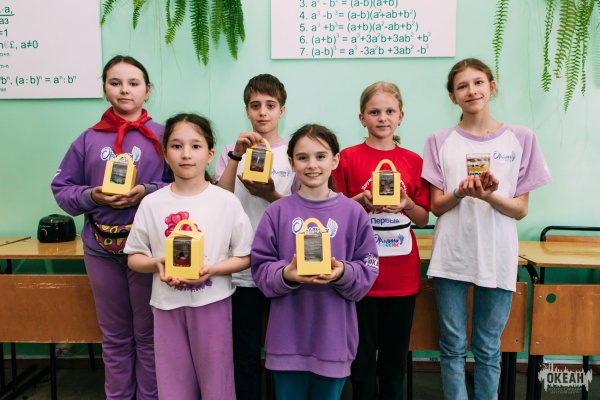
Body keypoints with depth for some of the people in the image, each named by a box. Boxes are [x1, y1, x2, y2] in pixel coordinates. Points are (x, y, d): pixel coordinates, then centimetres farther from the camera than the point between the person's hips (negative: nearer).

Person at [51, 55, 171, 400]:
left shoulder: (162, 135, -1)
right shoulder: (89, 139, 5)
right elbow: (62, 189, 7)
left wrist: (147, 191, -18)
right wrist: (92, 196, -12)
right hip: (101, 249, 3)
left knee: (148, 334, 10)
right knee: (114, 336, 18)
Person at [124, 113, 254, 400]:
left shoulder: (227, 202, -7)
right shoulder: (151, 204, -2)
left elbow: (244, 256, -2)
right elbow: (134, 257, 5)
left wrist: (213, 270, -18)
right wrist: (156, 264, -15)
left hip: (212, 304, -1)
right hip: (167, 305, 2)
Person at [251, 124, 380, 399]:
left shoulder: (353, 212, -3)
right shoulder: (278, 212, -3)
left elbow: (369, 271, -1)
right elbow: (260, 269, -2)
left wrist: (343, 273, -20)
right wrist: (286, 275, -21)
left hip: (334, 335, 0)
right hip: (287, 335, 0)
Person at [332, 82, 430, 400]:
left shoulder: (413, 161, 5)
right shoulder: (348, 158, -1)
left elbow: (423, 219, 8)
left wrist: (406, 204, -12)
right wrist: (362, 201, -16)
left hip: (402, 272, 2)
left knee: (396, 351, 13)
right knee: (363, 350, 8)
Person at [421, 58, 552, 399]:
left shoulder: (521, 139, 2)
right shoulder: (440, 142, 3)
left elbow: (520, 210, 0)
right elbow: (437, 206, 1)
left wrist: (488, 195, -19)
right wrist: (461, 193, -19)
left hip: (497, 257, 0)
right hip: (451, 256, 0)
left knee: (488, 349, 12)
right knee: (453, 346, 9)